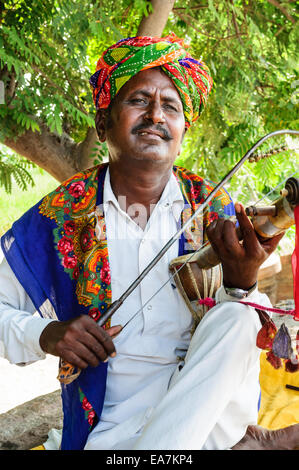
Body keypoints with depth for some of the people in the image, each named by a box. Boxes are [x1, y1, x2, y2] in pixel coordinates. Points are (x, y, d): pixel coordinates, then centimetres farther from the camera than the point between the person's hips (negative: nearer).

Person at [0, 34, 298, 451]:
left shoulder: (215, 210, 3)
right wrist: (46, 335, -12)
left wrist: (241, 283, -19)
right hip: (114, 423, -2)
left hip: (208, 399, 3)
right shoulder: (61, 214, 0)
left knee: (234, 319, -25)